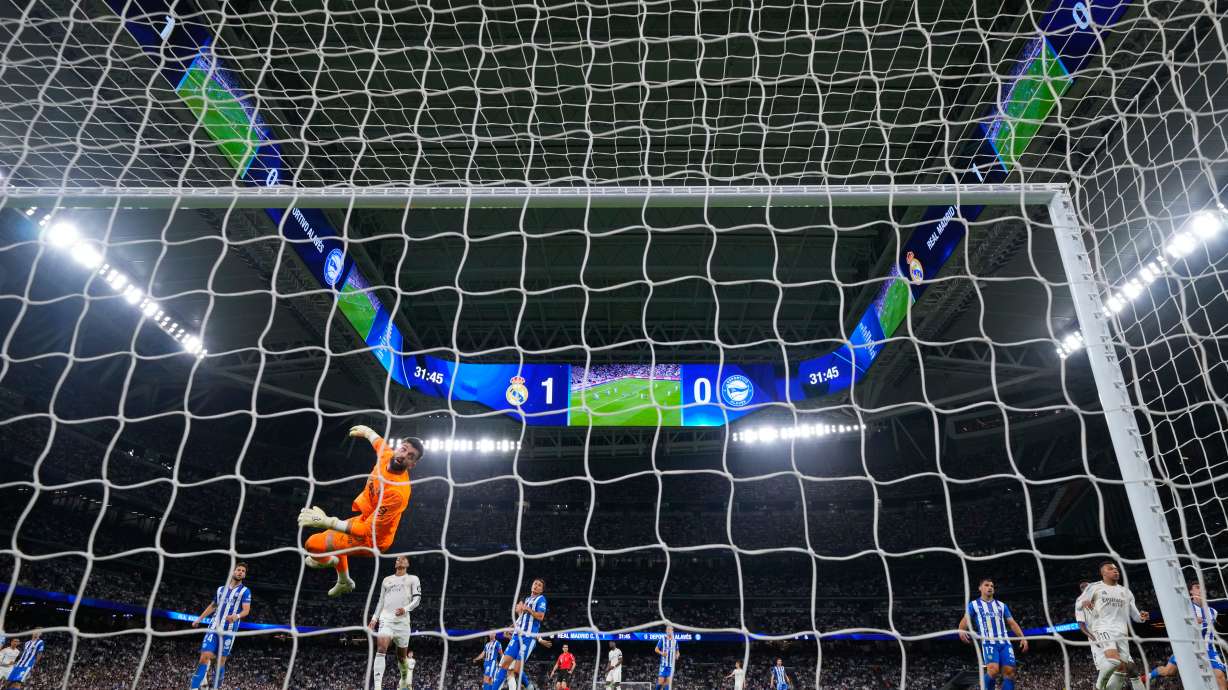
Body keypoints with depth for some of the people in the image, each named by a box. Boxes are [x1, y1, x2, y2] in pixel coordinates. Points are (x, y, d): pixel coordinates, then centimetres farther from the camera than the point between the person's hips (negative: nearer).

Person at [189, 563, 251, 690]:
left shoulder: (245, 591, 2)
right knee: (205, 657, -10)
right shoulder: (221, 589, 15)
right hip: (214, 627, 3)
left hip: (229, 630, -3)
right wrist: (199, 619, 25)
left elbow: (246, 610, -9)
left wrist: (237, 616, -29)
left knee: (221, 661, 1)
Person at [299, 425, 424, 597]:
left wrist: (326, 522, -39)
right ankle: (344, 582, 57)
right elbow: (378, 441, 11)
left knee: (312, 544, -10)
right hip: (366, 518, 9)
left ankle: (326, 560, 28)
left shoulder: (398, 492, -40)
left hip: (372, 538, -9)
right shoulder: (386, 455, -16)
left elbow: (368, 532, -36)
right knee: (333, 535, 34)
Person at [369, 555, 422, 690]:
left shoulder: (413, 579, 9)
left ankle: (404, 679, 35)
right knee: (380, 650, -20)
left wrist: (405, 609, -18)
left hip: (402, 620, -1)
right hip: (386, 618, 1)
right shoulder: (387, 580, 19)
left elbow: (417, 599, 0)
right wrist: (374, 619, 13)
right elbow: (381, 601, 22)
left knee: (402, 656, 8)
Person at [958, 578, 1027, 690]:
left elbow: (1012, 623, 21)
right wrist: (961, 630, -21)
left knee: (1009, 671, -9)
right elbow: (965, 620, 1)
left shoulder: (1001, 605, 23)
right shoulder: (973, 604, 11)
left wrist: (1022, 637, 6)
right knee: (993, 669, -24)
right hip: (988, 642, -4)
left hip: (1004, 642, 4)